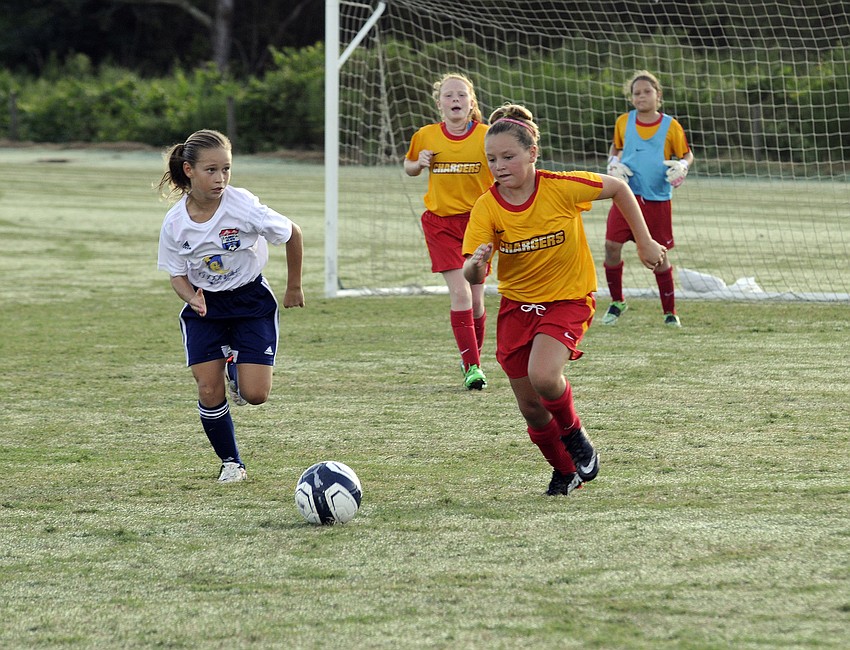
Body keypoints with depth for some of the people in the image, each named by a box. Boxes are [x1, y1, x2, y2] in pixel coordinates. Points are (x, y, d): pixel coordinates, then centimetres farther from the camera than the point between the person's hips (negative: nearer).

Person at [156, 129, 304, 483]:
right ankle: (231, 462, 14)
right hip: (205, 306, 2)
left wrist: (294, 287, 1)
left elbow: (293, 235, -10)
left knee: (254, 394, -11)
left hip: (251, 299, -2)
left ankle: (235, 367, 27)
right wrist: (192, 298, -25)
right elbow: (177, 274, -2)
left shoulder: (243, 206, -24)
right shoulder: (175, 223, -15)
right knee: (209, 392, -9)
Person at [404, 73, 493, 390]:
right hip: (440, 221, 0)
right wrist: (419, 164, -5)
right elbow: (409, 167, 17)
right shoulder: (426, 136, 0)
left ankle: (473, 359, 28)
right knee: (460, 293, -14)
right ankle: (471, 367, -12)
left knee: (475, 300, 6)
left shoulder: (486, 137, -4)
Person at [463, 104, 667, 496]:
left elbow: (618, 188, -2)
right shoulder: (486, 208, -14)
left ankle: (574, 434, 4)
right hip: (516, 305, 3)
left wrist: (645, 243, 1)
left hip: (568, 299, -3)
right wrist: (477, 262, -43)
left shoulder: (561, 188, -19)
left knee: (543, 377, -28)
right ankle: (565, 471, 31)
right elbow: (472, 276, -19)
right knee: (530, 407, 4)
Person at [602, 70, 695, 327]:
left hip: (657, 200, -2)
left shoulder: (670, 126, -1)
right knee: (611, 245, -10)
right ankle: (617, 301, 10)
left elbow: (687, 155, 8)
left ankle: (670, 311, 15)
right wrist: (613, 164, 1)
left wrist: (682, 167, -14)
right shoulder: (623, 122, 6)